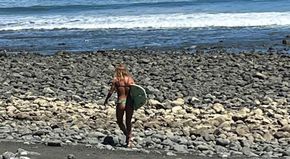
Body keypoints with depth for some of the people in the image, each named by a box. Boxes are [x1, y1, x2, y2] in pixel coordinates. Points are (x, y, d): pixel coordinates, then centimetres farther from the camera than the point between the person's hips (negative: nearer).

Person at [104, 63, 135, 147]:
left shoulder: (116, 80, -3)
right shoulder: (130, 79, 3)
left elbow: (111, 91, -7)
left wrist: (106, 100, 6)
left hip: (120, 103, -3)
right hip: (130, 103, 3)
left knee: (120, 121, 17)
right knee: (128, 122, 18)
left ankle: (127, 135, 3)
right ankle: (129, 138, 19)